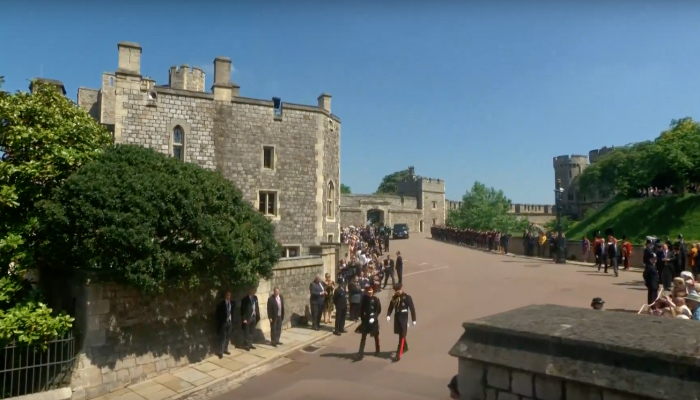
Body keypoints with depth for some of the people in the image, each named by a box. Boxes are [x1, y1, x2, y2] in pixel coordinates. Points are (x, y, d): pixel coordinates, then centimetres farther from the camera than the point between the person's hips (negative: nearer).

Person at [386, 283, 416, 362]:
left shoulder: (407, 298, -12)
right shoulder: (394, 297, 3)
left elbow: (412, 308, -9)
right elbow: (391, 307, 5)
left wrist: (413, 320, -8)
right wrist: (388, 315, -11)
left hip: (404, 319, -6)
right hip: (396, 318, 6)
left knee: (402, 336, -8)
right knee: (400, 334, 20)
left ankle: (398, 355, -10)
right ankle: (405, 347, 45)